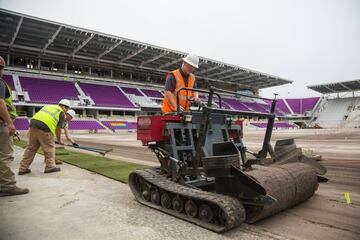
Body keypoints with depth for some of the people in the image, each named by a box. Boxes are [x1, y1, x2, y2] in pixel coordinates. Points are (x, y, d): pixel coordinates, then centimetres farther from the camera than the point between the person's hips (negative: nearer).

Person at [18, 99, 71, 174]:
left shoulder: (47, 106, 29)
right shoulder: (61, 113, 10)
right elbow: (58, 128, 9)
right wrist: (59, 139, 24)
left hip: (33, 124, 7)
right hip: (45, 128, -7)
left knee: (30, 148, 15)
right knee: (49, 148, 9)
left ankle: (23, 168, 21)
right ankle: (50, 166, 15)